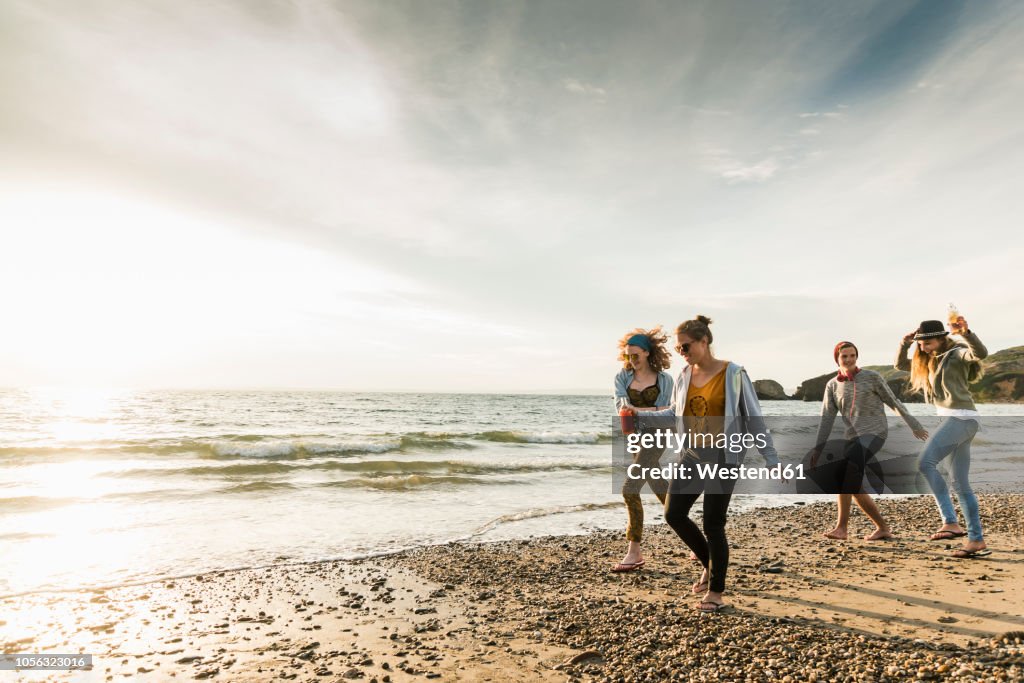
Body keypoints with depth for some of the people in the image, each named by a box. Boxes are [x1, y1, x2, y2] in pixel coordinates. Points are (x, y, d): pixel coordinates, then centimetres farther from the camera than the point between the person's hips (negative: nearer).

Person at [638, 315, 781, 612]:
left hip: (723, 458, -6)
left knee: (713, 524, -2)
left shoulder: (733, 374, -10)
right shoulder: (684, 376, 4)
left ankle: (716, 592, 17)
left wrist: (771, 460, -6)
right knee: (674, 513, 3)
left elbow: (754, 418, -6)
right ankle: (709, 563, 28)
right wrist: (640, 416, 2)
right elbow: (675, 412, 14)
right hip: (693, 455, 6)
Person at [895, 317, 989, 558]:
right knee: (961, 484, 8)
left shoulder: (957, 353, -3)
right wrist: (905, 343, 14)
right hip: (954, 420, 10)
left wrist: (966, 333, -39)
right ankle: (977, 541, 12)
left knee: (925, 462, -22)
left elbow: (980, 352, -23)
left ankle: (951, 522, -23)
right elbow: (900, 364, 29)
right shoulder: (930, 362, 21)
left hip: (961, 417, -9)